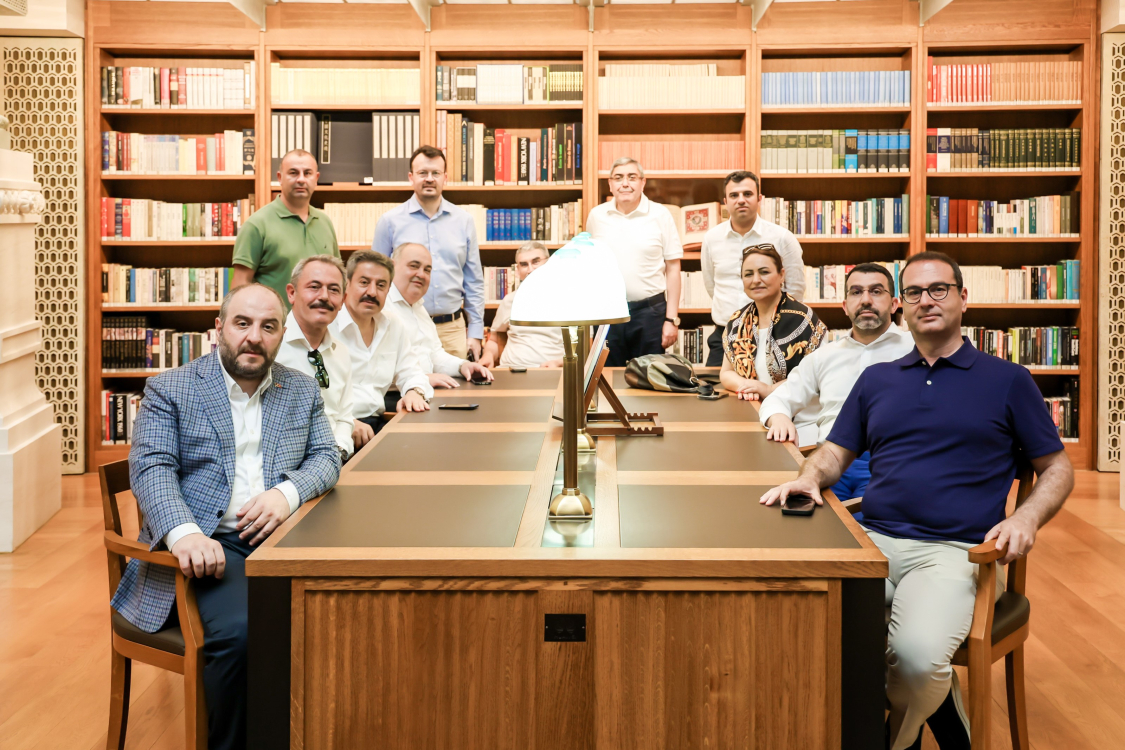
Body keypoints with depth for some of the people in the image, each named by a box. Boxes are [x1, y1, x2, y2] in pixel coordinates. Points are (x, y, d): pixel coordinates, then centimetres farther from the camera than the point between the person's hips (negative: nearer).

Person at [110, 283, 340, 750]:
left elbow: (326, 458, 13)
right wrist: (183, 532, -24)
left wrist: (288, 493, -10)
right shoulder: (169, 390, 8)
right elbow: (151, 468, -4)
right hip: (210, 545, -3)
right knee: (240, 632, -33)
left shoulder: (303, 391, 20)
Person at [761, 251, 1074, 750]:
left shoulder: (1008, 381, 12)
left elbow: (1057, 469, 14)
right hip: (874, 539, 4)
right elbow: (836, 453, 23)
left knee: (917, 655, -32)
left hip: (953, 550, -3)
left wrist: (1026, 518, -6)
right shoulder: (877, 379, 22)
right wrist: (809, 477, -1)